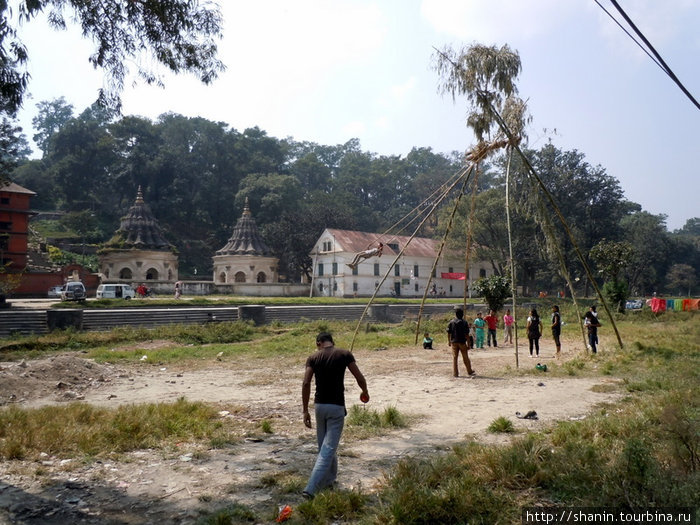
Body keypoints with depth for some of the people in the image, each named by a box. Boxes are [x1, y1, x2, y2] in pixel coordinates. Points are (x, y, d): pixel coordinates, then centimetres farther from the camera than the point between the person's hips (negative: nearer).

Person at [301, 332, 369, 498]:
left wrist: (305, 411, -3)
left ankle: (329, 479, 36)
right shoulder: (345, 355, -3)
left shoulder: (313, 358, 1)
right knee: (328, 449, -3)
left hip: (319, 405, 3)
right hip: (336, 407, -3)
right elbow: (360, 378, -1)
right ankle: (311, 489, -11)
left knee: (324, 446, 21)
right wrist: (365, 392, 20)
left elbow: (306, 383, -8)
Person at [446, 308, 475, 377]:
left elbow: (448, 333, 1)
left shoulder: (451, 322, -1)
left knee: (455, 358, 5)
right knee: (465, 358, 12)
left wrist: (449, 342, 14)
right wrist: (468, 344, -3)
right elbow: (467, 334, -8)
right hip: (462, 342, -1)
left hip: (454, 342, 1)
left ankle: (455, 373, 4)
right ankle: (470, 371, 25)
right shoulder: (464, 323, -6)